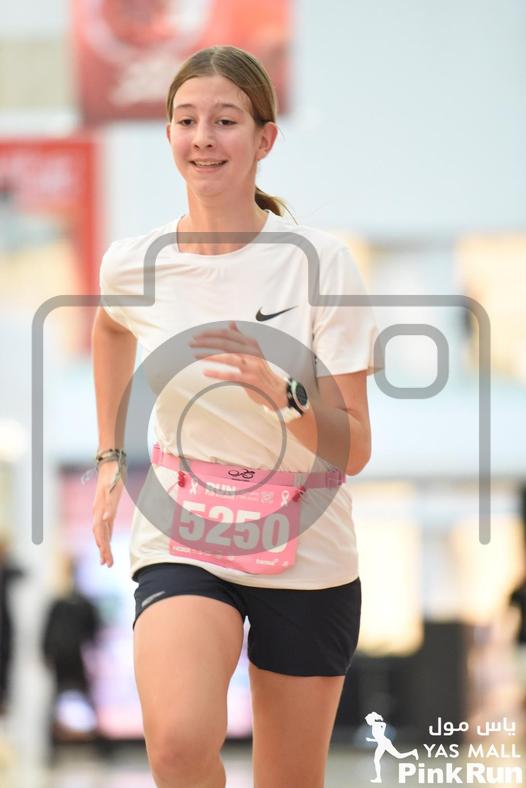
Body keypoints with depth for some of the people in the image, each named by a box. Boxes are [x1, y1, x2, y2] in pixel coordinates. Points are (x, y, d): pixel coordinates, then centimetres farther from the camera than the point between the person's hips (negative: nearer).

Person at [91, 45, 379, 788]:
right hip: (182, 540, 0)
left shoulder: (319, 261, -12)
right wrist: (110, 459, 22)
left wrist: (283, 392, -32)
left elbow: (353, 451, -14)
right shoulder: (133, 264, -4)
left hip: (307, 555, 0)